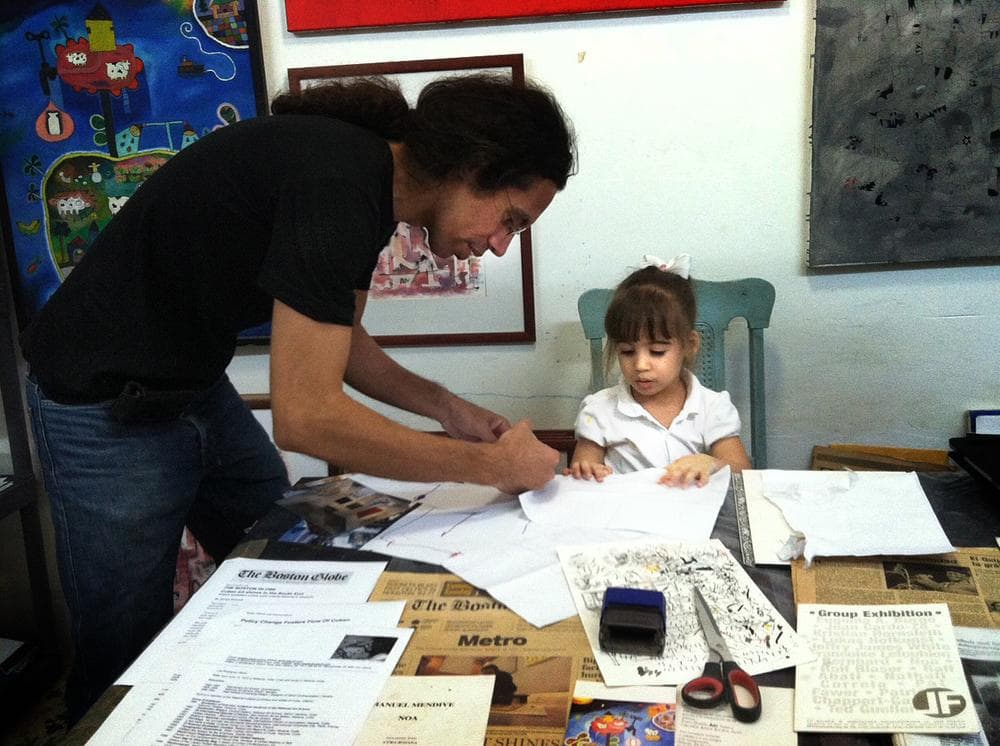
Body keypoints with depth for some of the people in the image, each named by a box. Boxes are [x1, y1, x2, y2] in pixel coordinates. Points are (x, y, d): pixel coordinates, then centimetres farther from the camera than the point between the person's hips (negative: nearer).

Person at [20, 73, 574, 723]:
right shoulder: (336, 182, -30)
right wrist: (491, 465, -24)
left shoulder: (371, 180, 0)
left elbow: (335, 340, 12)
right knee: (129, 655, 2)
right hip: (107, 405, -9)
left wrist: (446, 408, -1)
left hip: (197, 387, 9)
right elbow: (304, 416, -33)